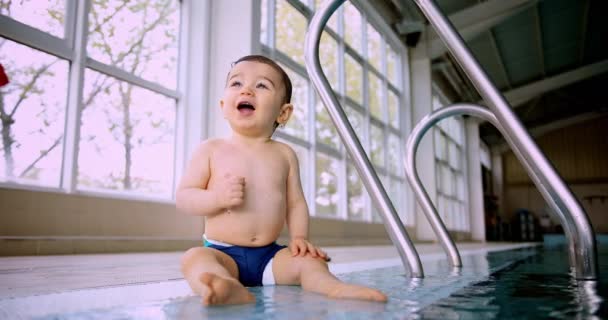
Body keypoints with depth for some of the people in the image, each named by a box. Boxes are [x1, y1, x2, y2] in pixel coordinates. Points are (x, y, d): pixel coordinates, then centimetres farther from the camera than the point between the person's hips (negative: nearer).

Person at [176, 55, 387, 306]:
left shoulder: (284, 154, 6)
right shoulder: (212, 149, 0)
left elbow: (295, 202, 9)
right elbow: (182, 198, -1)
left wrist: (299, 237, -7)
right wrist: (217, 197, -19)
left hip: (270, 255, 3)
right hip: (223, 253, -3)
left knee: (307, 259, -17)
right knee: (194, 257, -30)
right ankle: (233, 290, -57)